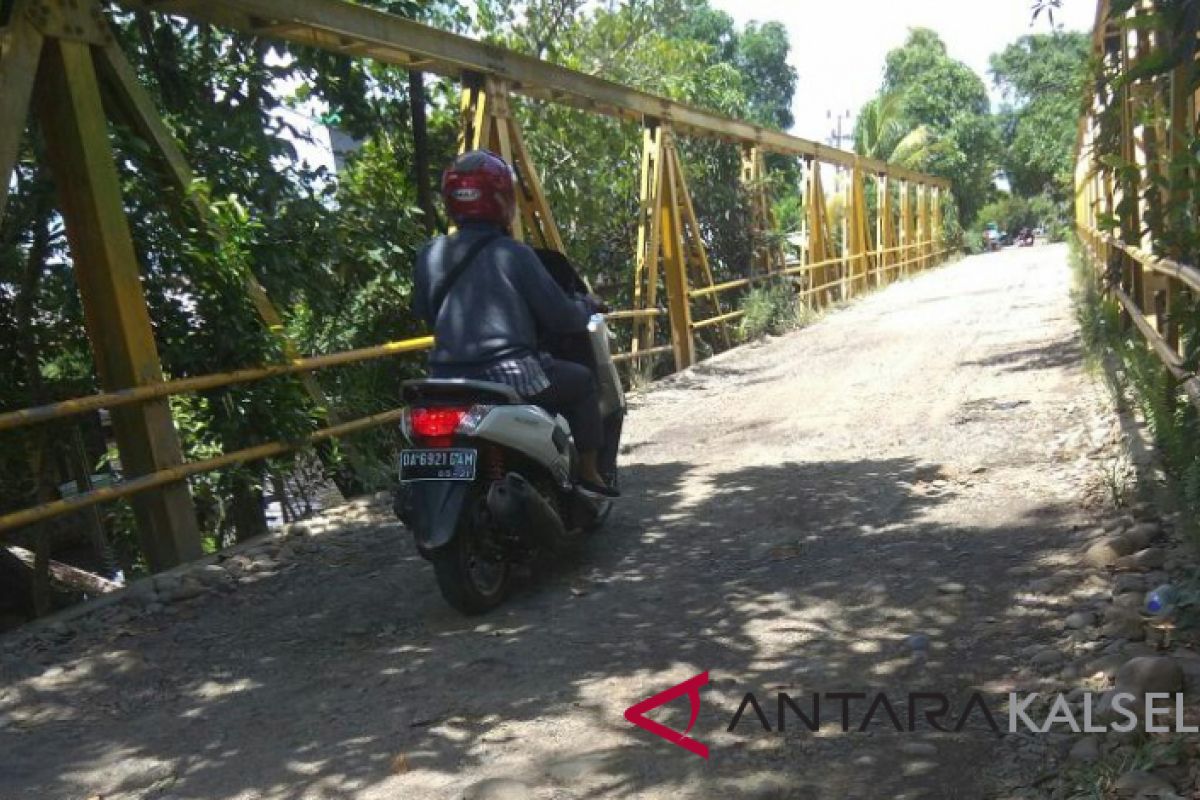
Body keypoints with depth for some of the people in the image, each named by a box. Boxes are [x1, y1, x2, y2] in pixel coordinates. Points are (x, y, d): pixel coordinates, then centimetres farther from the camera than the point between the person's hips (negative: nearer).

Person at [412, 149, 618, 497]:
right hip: (510, 375, -5)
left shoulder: (430, 255, 5)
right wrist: (587, 306, 15)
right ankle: (589, 473, 19)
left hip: (446, 379, 6)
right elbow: (560, 316, -7)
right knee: (581, 380, 17)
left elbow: (423, 311, 19)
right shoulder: (513, 255, -9)